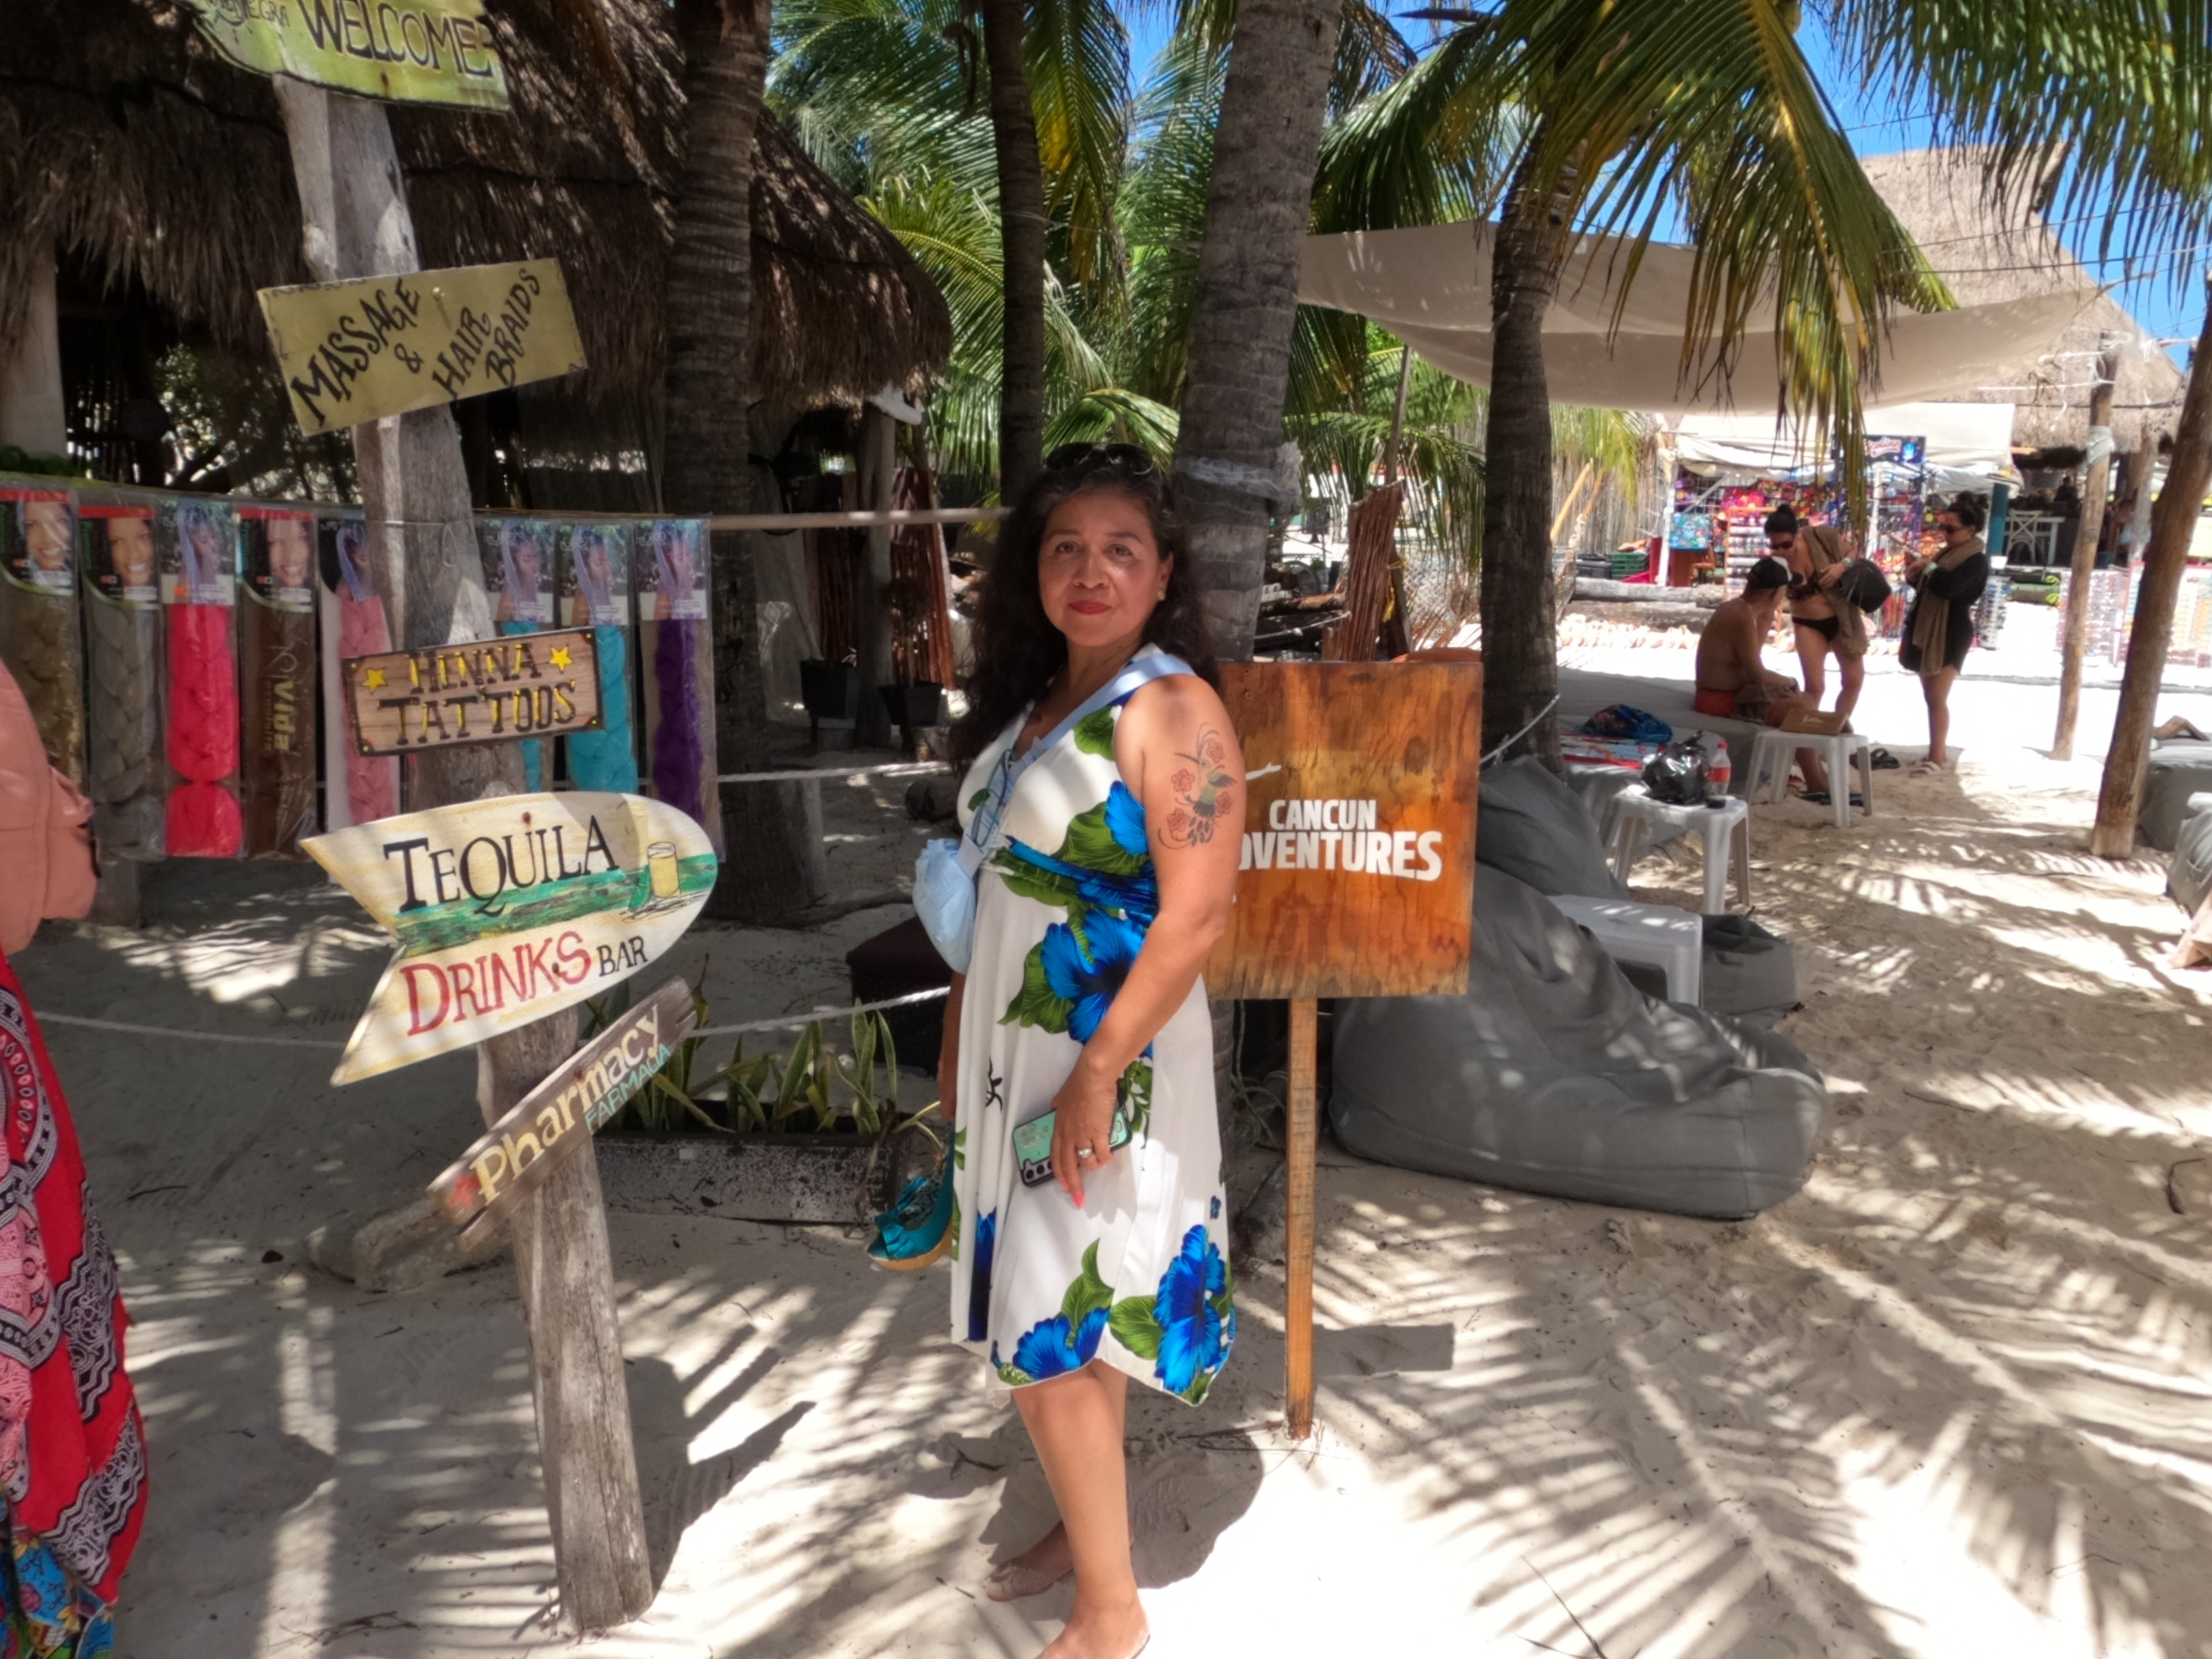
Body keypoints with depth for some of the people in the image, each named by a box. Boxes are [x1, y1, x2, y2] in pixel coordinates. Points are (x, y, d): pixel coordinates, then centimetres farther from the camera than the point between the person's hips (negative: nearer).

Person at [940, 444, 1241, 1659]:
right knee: (1070, 1318, 19)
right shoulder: (1029, 701, 8)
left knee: (1048, 1335, -1)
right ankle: (1083, 1530, 38)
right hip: (1014, 1047, 7)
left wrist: (1097, 1073, -23)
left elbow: (1196, 914, -22)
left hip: (1105, 1053, -7)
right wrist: (957, 1048, 15)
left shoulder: (1172, 710, -16)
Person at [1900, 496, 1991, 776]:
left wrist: (1928, 566, -15)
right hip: (1928, 632, 9)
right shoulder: (1947, 553, 14)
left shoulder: (1976, 560, -13)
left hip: (1950, 636, -9)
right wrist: (1915, 576, 1)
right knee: (1930, 697, 12)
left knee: (1937, 698, -10)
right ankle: (1940, 753, 19)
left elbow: (1948, 587, -30)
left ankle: (1937, 759, -7)